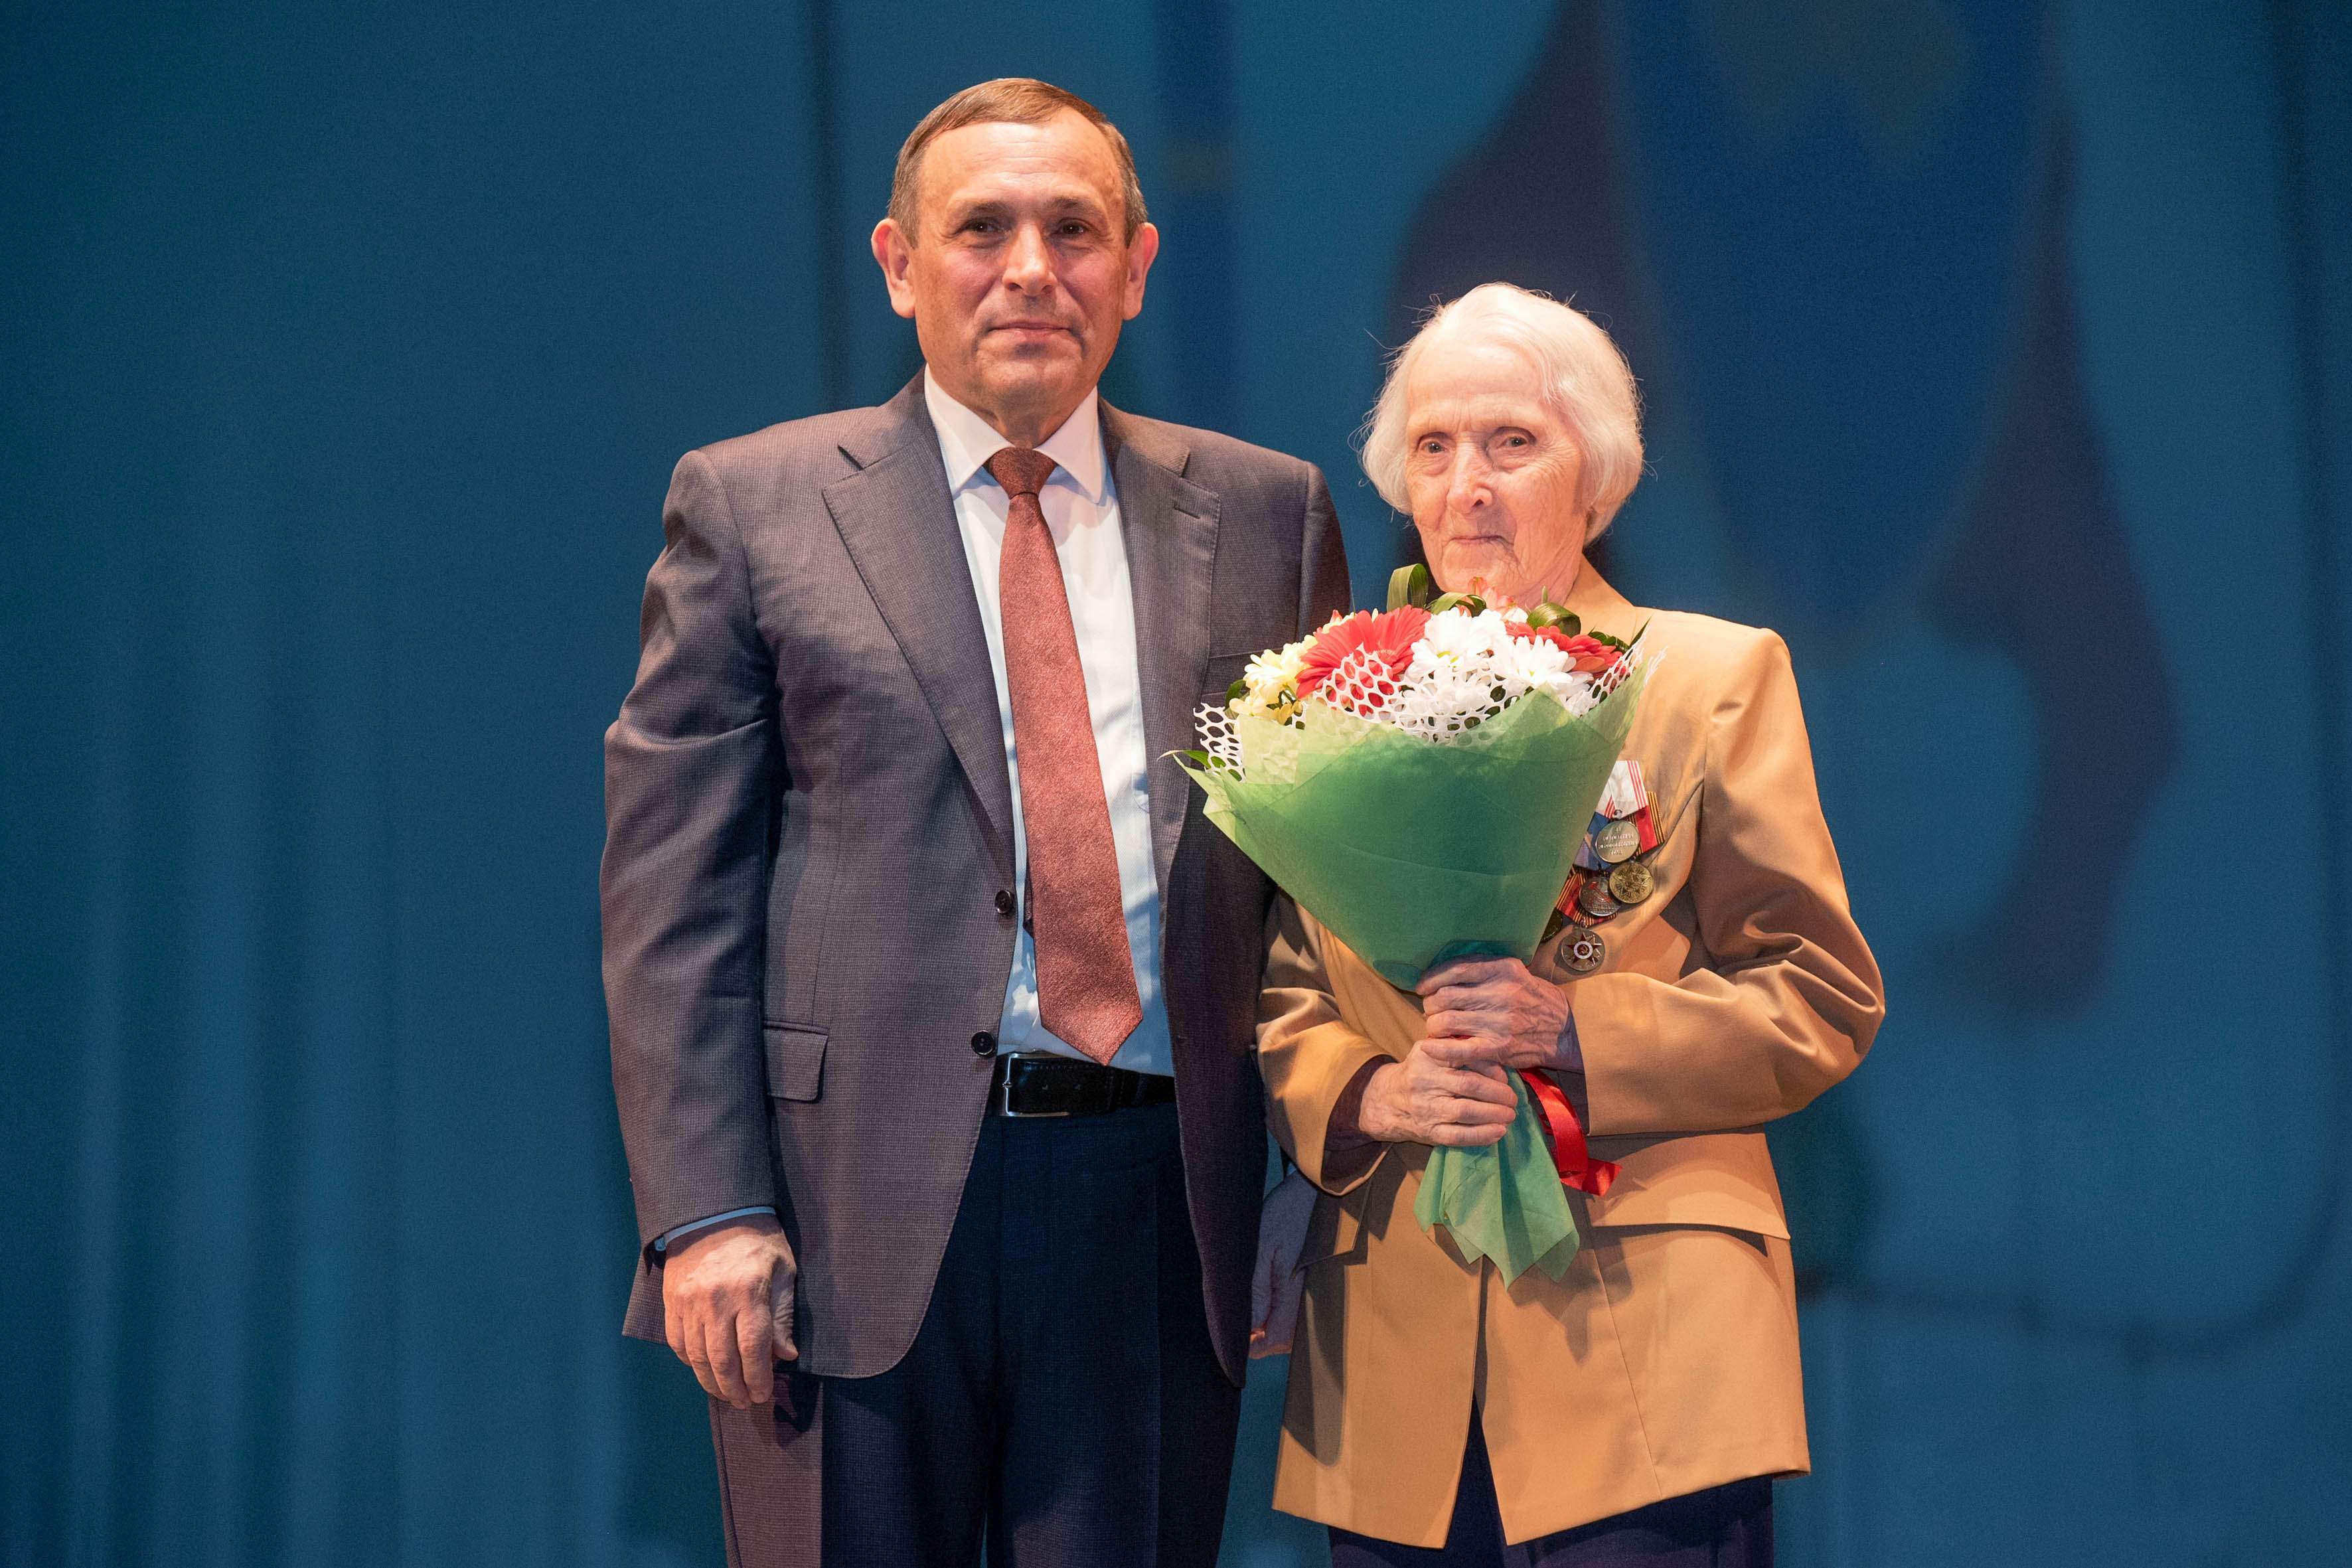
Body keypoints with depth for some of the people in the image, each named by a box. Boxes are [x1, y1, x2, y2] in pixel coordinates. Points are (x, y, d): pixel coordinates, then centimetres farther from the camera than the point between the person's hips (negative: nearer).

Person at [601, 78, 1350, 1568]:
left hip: (1157, 1200, 2)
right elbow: (672, 891, 0)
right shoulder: (752, 506, 5)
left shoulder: (1266, 513, 12)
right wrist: (708, 1211, -9)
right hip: (857, 1208, -2)